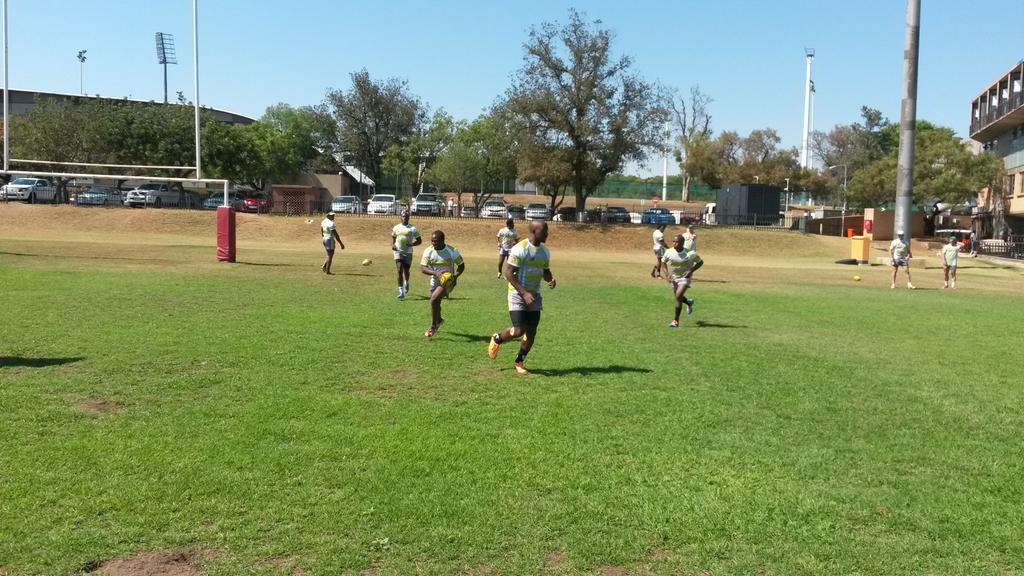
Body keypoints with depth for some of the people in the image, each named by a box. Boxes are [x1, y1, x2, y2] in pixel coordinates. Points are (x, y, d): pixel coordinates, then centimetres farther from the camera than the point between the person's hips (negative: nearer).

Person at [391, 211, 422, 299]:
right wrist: (392, 245, 3)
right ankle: (401, 292, -13)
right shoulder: (396, 227, 6)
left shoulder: (412, 229, -2)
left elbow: (419, 240, 2)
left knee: (406, 271, 12)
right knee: (399, 271, -13)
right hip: (398, 252, 0)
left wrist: (412, 244, -16)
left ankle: (406, 283, 47)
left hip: (408, 252, 0)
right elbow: (393, 237, 23)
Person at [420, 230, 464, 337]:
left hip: (448, 281, -4)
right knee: (435, 303, 19)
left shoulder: (452, 251, -15)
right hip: (435, 281, 4)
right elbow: (423, 268, -17)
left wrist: (455, 276, -22)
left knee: (434, 300, -24)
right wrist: (436, 273, -35)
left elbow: (461, 266, -3)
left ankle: (433, 327, -7)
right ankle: (438, 320, 53)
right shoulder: (428, 251, -10)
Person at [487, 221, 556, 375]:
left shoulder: (544, 251, 8)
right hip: (518, 294, -7)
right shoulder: (520, 249, -15)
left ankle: (519, 362, 21)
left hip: (534, 295, 7)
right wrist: (524, 293, -22)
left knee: (531, 332, 4)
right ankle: (496, 339, 19)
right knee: (518, 331, -12)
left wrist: (550, 280, -3)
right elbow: (508, 273, -17)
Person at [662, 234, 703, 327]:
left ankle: (676, 321, -10)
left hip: (685, 277, -4)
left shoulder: (690, 254, -22)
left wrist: (691, 271, -20)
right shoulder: (669, 252, -16)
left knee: (678, 296, -19)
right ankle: (689, 303, 54)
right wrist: (668, 273, -8)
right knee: (678, 297, 17)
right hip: (674, 278, 4)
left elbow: (700, 262, -6)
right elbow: (663, 261, 4)